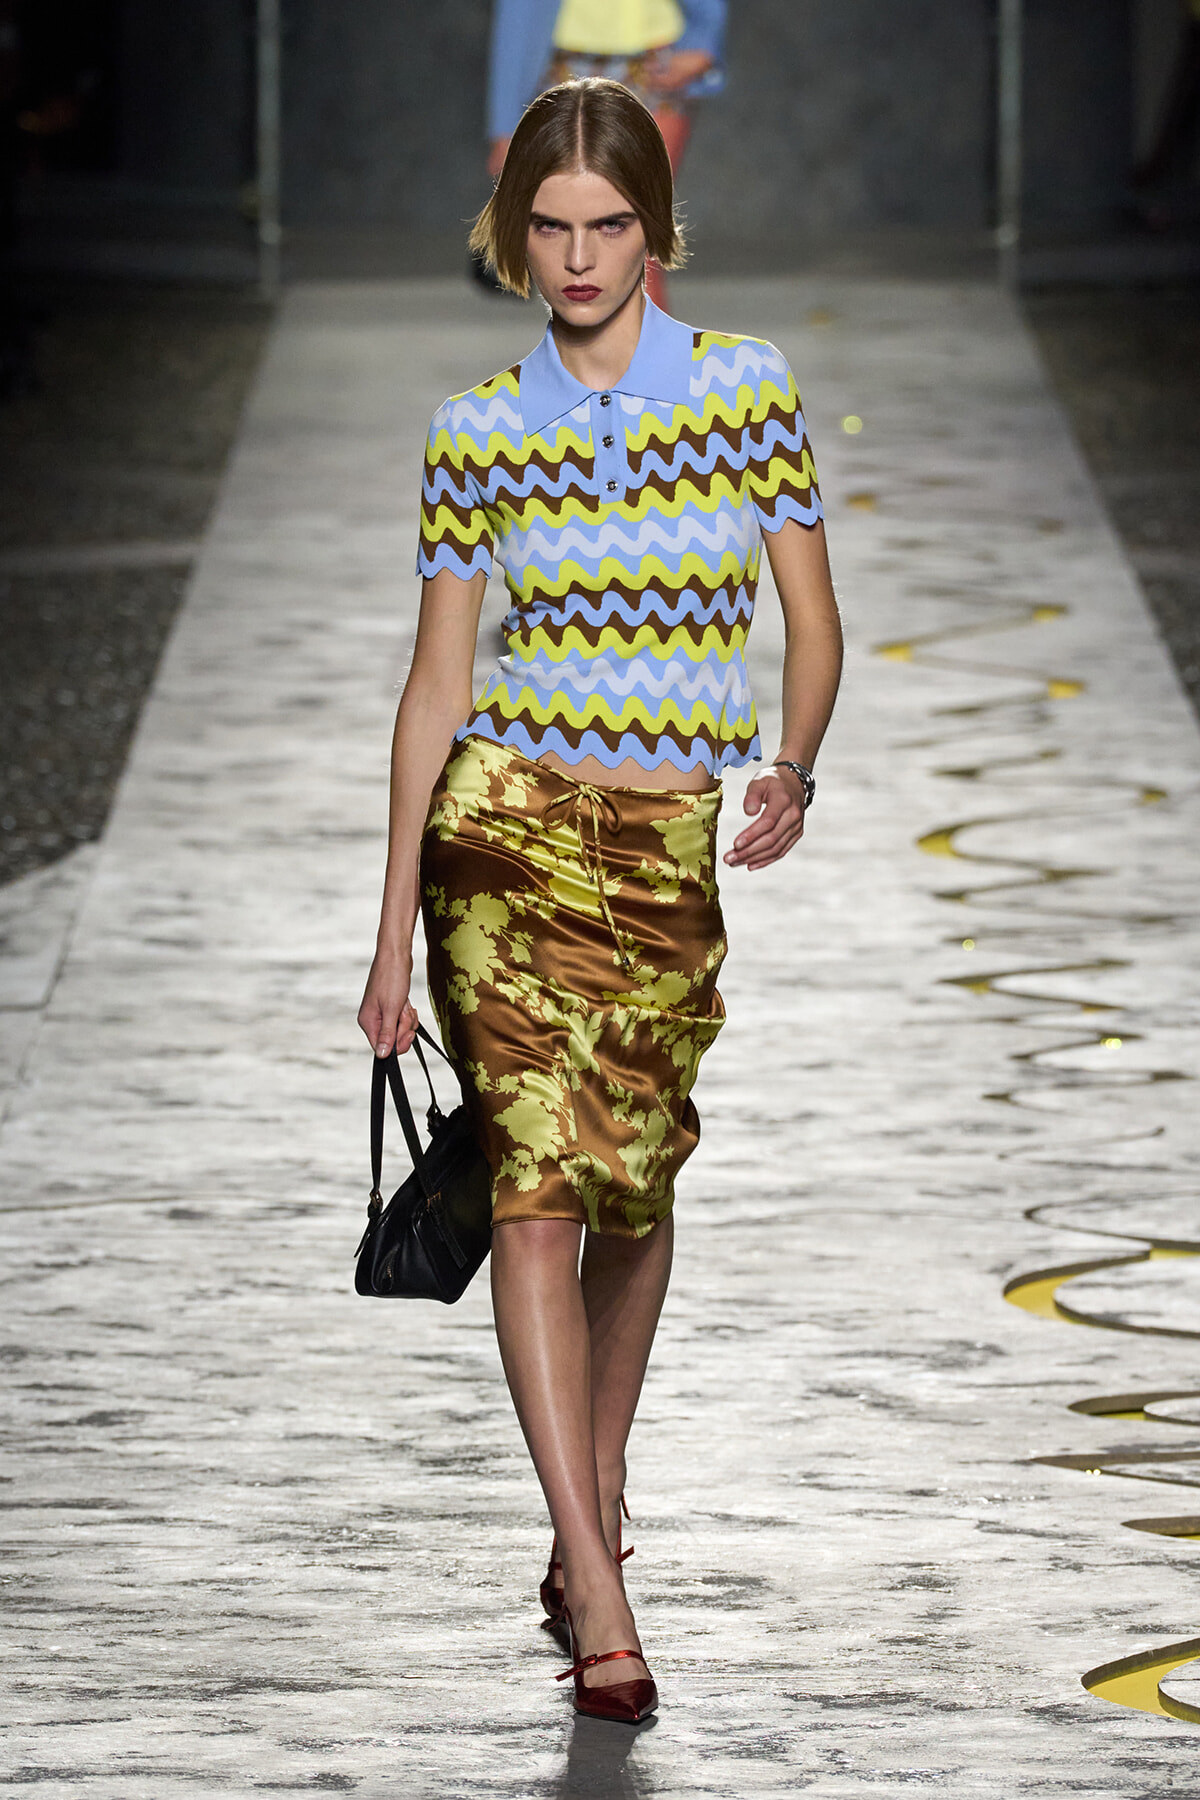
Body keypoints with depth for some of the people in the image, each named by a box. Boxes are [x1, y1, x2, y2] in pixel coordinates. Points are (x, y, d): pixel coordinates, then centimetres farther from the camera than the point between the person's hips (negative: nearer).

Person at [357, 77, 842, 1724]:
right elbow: (436, 682, 6)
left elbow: (813, 618, 5)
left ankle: (594, 1504, 32)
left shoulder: (751, 390, 2)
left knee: (635, 1184, 8)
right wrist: (393, 931, 6)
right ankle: (600, 1599, -16)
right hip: (506, 829, -1)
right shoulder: (478, 435, 3)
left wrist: (794, 770, -15)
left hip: (670, 847, 1)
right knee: (541, 1176, -12)